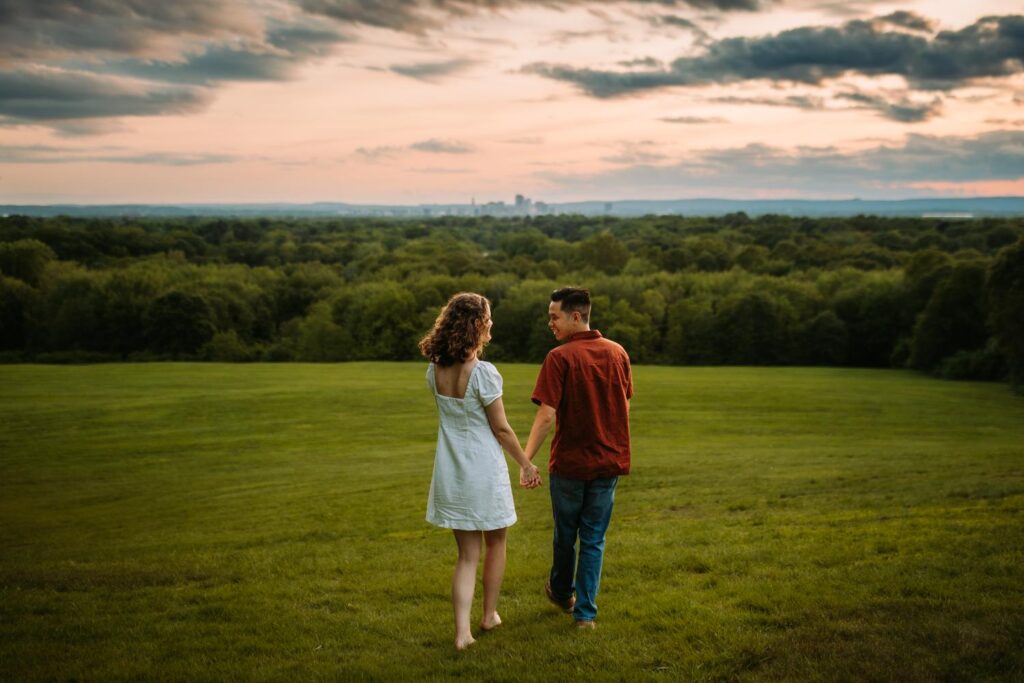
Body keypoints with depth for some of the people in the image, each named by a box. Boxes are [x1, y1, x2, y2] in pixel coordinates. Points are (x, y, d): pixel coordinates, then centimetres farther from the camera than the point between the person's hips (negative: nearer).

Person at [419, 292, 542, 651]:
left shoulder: (435, 371, -2)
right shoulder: (483, 373, -20)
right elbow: (501, 428, -12)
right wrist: (526, 465, 0)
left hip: (451, 472, 5)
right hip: (484, 470, -5)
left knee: (467, 555, 12)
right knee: (496, 543, 21)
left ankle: (462, 631, 2)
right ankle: (489, 614, 33)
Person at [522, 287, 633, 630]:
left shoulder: (560, 357, -15)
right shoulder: (618, 353, 1)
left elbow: (546, 415, -20)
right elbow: (624, 406, 10)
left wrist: (526, 460, -16)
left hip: (569, 462, -3)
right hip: (609, 460, 4)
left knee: (565, 534, 17)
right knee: (593, 539, 11)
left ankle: (562, 592, 38)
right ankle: (585, 612, 11)